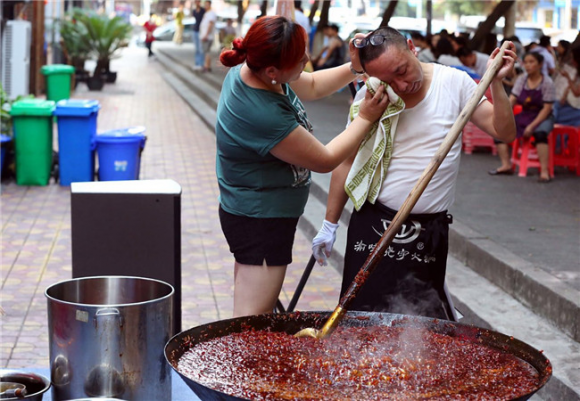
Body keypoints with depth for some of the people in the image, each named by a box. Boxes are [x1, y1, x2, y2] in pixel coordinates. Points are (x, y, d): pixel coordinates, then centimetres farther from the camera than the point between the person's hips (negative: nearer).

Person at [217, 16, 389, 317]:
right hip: (260, 220, -10)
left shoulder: (249, 69, -5)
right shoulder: (262, 113, -32)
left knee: (251, 320, 19)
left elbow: (313, 87, 14)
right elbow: (325, 160, -19)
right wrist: (365, 119, -11)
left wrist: (356, 67, 0)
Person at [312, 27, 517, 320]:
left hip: (429, 231, -1)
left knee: (425, 317, 0)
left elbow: (504, 132, -2)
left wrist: (495, 83, -17)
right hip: (372, 226, 1)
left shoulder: (454, 82, -3)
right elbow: (347, 161, 7)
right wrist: (329, 225, 10)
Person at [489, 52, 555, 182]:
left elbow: (547, 108, -13)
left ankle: (544, 171, -36)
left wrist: (532, 126, -23)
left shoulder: (547, 82, -10)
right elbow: (511, 100, -3)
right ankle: (506, 165, -13)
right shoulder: (522, 79, 3)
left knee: (540, 133, -37)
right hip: (524, 116, 5)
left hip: (542, 117, -5)